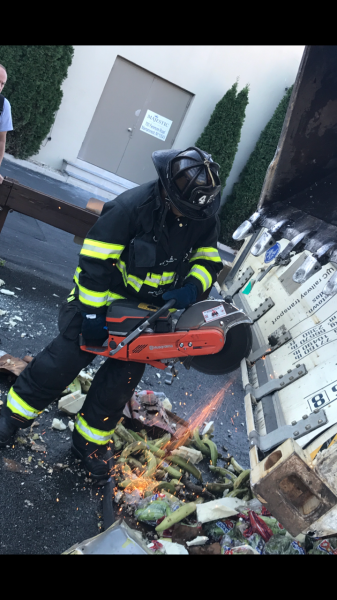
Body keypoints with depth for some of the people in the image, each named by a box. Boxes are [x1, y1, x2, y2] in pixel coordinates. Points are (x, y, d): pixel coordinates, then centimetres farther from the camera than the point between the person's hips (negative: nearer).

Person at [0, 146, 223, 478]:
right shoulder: (131, 206, -27)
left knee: (120, 382, 6)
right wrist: (92, 312, -21)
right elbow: (95, 262, -24)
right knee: (63, 360, -3)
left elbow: (209, 259, 0)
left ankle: (89, 443, 25)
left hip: (150, 312, 4)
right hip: (104, 299, -4)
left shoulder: (204, 217, -11)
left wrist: (192, 287, -22)